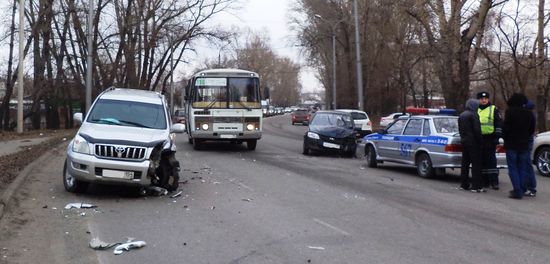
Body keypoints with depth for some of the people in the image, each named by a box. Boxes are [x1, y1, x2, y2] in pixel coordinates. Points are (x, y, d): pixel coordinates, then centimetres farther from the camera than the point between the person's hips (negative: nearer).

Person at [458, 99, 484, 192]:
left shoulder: (461, 116, 15)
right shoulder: (473, 115, -13)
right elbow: (477, 130, -16)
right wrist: (479, 141, -9)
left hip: (464, 141, 9)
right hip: (473, 142, -9)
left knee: (465, 163, 12)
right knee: (476, 164, -7)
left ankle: (464, 184, 15)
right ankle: (476, 186, -10)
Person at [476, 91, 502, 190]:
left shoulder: (494, 109, 4)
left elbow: (499, 123, -1)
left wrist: (497, 136, -10)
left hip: (490, 138, -5)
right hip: (479, 139, 5)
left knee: (491, 160, -8)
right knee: (482, 161, 7)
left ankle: (494, 182, -7)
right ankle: (485, 181, 13)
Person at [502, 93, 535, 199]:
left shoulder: (510, 112, -11)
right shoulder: (529, 114, 6)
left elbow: (505, 127, -12)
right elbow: (532, 130, 10)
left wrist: (505, 138, 4)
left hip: (511, 144, -5)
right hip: (524, 145, 5)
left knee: (513, 168, -1)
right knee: (522, 168, 11)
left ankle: (517, 191, -8)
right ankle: (521, 190, 13)